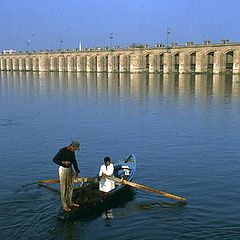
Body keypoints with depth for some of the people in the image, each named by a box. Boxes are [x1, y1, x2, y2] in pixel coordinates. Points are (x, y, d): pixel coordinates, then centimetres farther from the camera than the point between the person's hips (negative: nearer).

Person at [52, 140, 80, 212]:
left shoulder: (72, 152, 3)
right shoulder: (62, 151, -18)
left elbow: (74, 161, 10)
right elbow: (54, 159, -18)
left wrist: (76, 171, 5)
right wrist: (63, 162, -31)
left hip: (70, 169, 8)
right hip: (63, 169, -8)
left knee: (70, 186, 14)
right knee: (63, 188, -3)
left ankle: (69, 202, 28)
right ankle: (64, 206, 3)